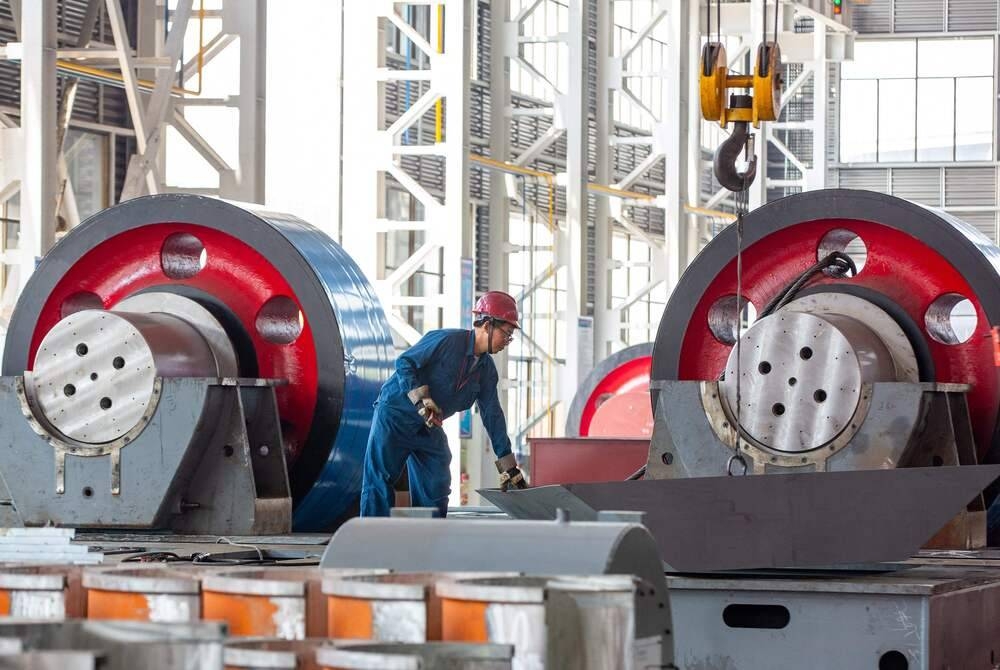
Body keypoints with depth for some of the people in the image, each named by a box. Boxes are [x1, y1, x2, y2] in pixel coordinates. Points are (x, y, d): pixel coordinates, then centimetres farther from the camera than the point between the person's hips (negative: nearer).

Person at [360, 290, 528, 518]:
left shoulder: (486, 370, 4)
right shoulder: (447, 340, -18)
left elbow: (492, 416, 8)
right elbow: (404, 362, -17)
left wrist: (509, 467, 5)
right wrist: (421, 401, -27)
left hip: (429, 427, 7)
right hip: (395, 415, -7)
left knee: (436, 488, 2)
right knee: (379, 480, -10)